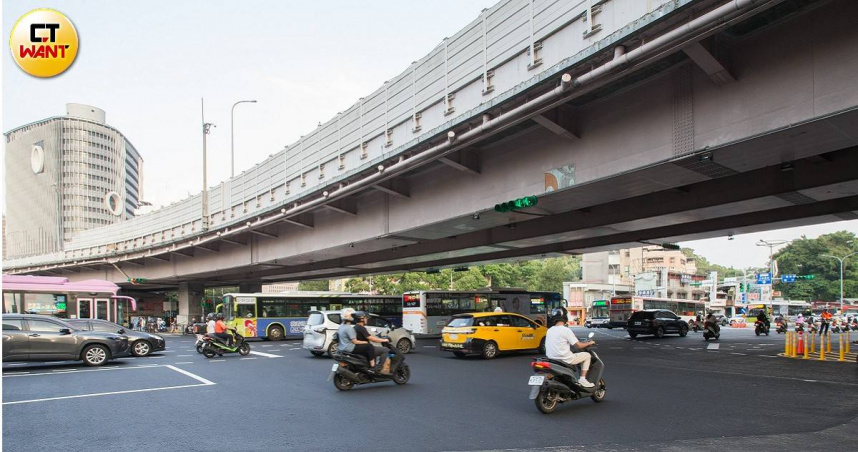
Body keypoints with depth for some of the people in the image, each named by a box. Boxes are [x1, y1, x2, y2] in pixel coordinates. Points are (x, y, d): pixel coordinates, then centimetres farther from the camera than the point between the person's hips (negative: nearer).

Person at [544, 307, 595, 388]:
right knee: (587, 355, 11)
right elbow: (579, 345, -11)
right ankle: (582, 379, 4)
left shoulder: (549, 330, 6)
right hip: (564, 359, -7)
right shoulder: (566, 330, -14)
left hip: (551, 359, 7)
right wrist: (589, 343, 8)